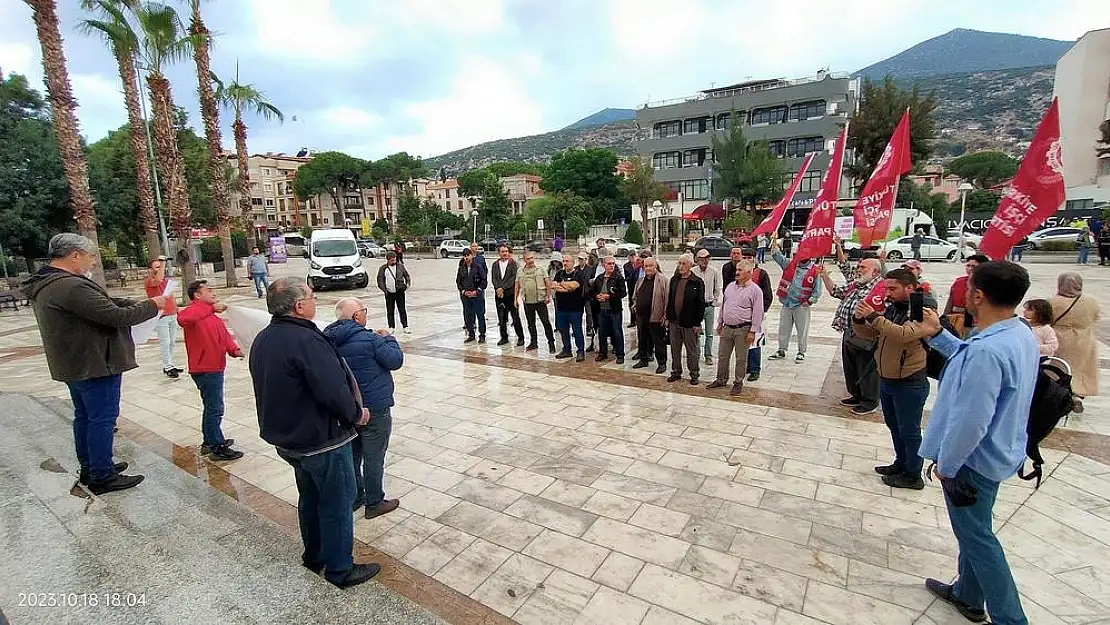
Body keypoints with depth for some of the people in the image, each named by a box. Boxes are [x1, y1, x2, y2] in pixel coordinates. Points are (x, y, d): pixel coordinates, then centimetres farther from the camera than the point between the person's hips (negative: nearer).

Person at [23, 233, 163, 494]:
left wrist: (136, 303, 0)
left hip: (74, 365, 11)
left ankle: (89, 468, 35)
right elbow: (117, 316, -26)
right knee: (102, 419, 0)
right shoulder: (71, 286, -26)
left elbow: (103, 302, 12)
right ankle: (102, 477, 10)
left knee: (84, 416, 21)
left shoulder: (45, 285, 9)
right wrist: (151, 305, -12)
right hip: (96, 365, -11)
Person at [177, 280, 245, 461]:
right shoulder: (193, 310, -14)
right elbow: (182, 318, -38)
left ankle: (209, 441, 36)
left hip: (215, 368, 10)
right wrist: (211, 308, -37)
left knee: (212, 407, 21)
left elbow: (225, 335, 12)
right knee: (215, 409, -2)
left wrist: (234, 350, -5)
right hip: (205, 370, -10)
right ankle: (217, 448, 8)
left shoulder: (212, 316, 17)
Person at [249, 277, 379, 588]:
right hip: (322, 440, -9)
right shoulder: (305, 340, -27)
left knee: (310, 497, 24)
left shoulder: (263, 340, 3)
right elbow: (334, 391, -30)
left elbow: (271, 387, 12)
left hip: (287, 437, 9)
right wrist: (356, 414, -13)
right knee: (337, 503, 7)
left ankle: (314, 555, 41)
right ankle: (339, 568, 21)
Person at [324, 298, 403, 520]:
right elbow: (396, 360, -17)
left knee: (352, 456, 20)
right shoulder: (369, 339, -22)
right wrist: (388, 339, -2)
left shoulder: (329, 340, 0)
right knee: (374, 459, 7)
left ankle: (354, 498, 35)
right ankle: (374, 503, 20)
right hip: (373, 410, -7)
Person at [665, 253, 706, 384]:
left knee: (691, 350, 7)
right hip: (674, 321, 5)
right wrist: (668, 317, 9)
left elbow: (701, 304, -9)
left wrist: (698, 323, -11)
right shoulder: (674, 280, 7)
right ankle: (676, 372, 27)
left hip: (689, 322, -5)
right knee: (675, 349, 14)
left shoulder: (697, 282, -8)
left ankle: (694, 374, 20)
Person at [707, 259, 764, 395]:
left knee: (741, 358, 5)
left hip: (743, 329, -6)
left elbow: (757, 312, -10)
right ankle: (721, 380, 26)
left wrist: (753, 331, -13)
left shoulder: (755, 290, -8)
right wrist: (720, 323, 16)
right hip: (727, 328, 6)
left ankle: (738, 383, 19)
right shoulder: (730, 286, 10)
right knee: (722, 355, 12)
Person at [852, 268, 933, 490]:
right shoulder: (891, 308, 5)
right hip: (886, 380, 7)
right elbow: (867, 334, 6)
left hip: (909, 383, -7)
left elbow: (904, 335, -34)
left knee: (909, 431, 7)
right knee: (894, 426, 21)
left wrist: (874, 317, -33)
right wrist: (859, 319, -13)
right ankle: (901, 464, 38)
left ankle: (913, 476, 22)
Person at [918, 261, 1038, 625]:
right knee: (973, 529, 25)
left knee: (976, 536, 10)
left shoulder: (987, 351, -33)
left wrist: (945, 464, -16)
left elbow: (970, 422, -29)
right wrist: (938, 335, 15)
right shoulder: (1021, 334, -2)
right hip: (997, 452, 10)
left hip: (974, 459, -10)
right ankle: (967, 595, 43)